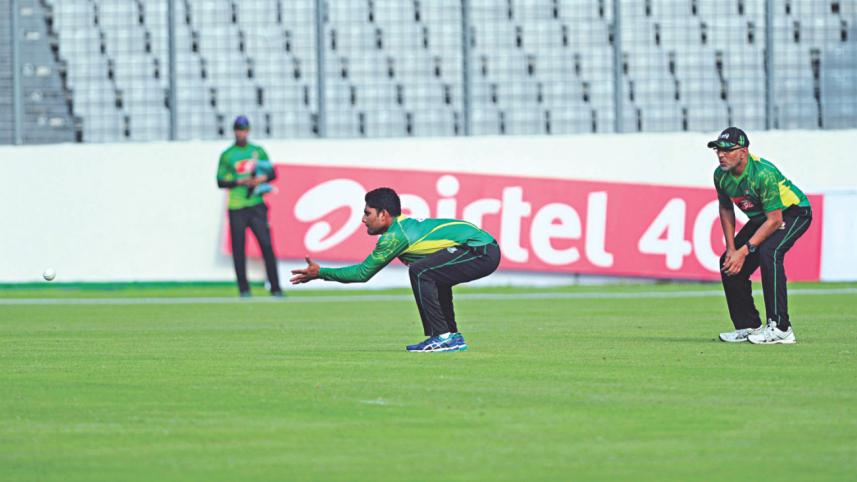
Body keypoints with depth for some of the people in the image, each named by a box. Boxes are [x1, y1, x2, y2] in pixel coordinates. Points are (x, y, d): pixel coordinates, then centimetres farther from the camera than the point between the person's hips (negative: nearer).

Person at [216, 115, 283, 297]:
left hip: (256, 205, 1)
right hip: (236, 208, -1)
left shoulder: (258, 151, 11)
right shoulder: (227, 155, 5)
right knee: (238, 248, -2)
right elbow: (220, 182, 1)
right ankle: (244, 289, 6)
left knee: (267, 245, -7)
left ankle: (275, 287, -5)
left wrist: (262, 178, -8)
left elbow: (273, 173, 13)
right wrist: (240, 182, -13)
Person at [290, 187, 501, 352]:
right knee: (433, 276, 27)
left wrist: (320, 273, 2)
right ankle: (451, 335, 23)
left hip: (481, 251, -10)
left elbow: (363, 273, -4)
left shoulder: (396, 235, -11)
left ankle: (443, 337, -14)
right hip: (485, 249, 10)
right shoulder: (406, 224, 17)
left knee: (420, 272, -17)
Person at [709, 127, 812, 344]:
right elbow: (726, 209, 7)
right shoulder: (721, 175, -11)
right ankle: (749, 326, 12)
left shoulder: (763, 173, -34)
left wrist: (745, 250, -35)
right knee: (729, 263, -1)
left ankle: (780, 328, -31)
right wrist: (731, 249, -3)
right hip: (760, 218, 8)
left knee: (768, 252, -32)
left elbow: (775, 220, -32)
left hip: (793, 212, -8)